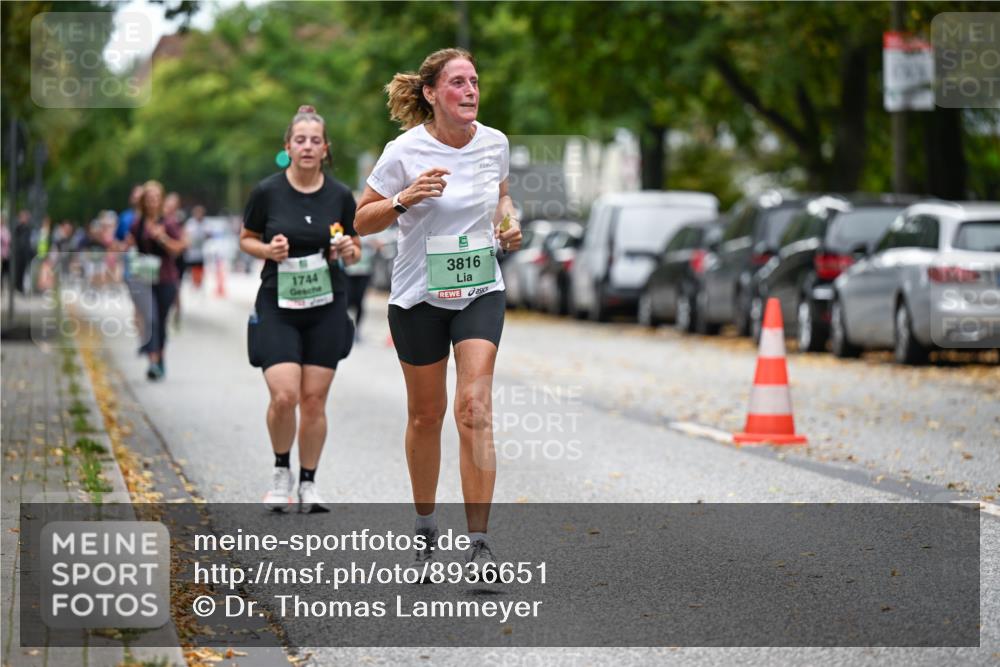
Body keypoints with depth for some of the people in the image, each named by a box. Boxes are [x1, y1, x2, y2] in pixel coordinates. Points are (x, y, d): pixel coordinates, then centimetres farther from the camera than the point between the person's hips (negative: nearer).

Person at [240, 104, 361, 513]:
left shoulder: (340, 195, -1)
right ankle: (282, 470, 12)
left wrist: (348, 251, -12)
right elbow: (246, 239, 7)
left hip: (326, 308, 2)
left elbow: (354, 252, 11)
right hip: (277, 307, -2)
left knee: (314, 400, 2)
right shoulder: (267, 191, -5)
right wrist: (267, 250, -13)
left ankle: (308, 483, 17)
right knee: (284, 396, -14)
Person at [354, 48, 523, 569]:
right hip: (419, 296, -2)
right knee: (426, 414, 9)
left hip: (481, 291, 2)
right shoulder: (405, 151, -12)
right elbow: (362, 220, -7)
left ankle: (479, 543, -12)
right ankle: (425, 527, 30)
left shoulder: (494, 143, -1)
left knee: (474, 408, -13)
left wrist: (509, 223, -2)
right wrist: (405, 199, -24)